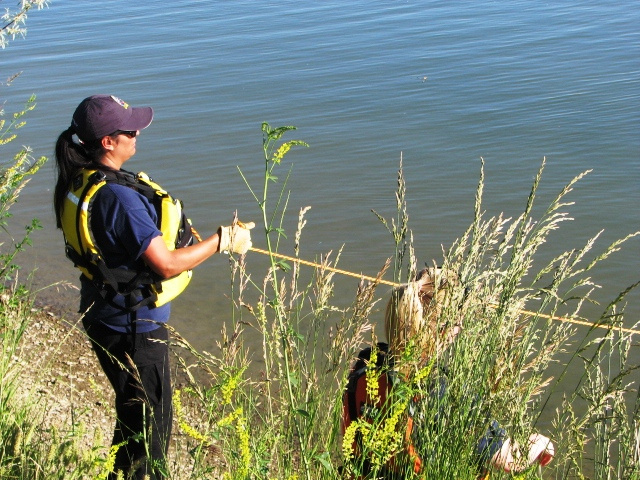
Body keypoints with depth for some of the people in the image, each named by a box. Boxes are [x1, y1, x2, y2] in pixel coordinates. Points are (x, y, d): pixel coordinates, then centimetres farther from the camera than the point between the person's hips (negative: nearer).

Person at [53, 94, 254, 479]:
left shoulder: (78, 183, 0)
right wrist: (223, 240, -16)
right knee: (149, 423, 8)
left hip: (104, 315, 9)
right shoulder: (118, 198, -29)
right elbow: (166, 264, -27)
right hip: (134, 327, -9)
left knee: (133, 412, 26)